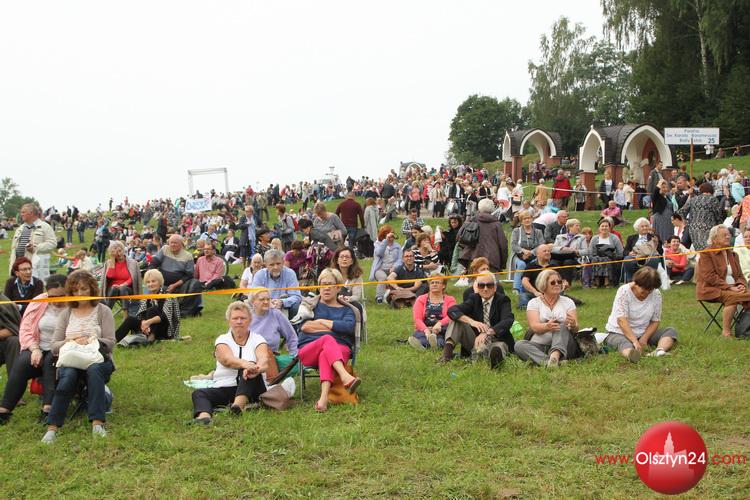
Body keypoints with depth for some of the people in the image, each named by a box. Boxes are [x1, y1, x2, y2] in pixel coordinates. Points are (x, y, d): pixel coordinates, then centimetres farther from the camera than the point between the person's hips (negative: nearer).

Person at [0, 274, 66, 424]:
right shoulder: (39, 302, 6)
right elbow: (25, 329, 4)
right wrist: (35, 349, -12)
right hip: (39, 349, 3)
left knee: (51, 361, -34)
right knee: (22, 363, -26)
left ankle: (48, 409, -38)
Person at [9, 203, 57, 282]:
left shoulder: (45, 227, 0)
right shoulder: (20, 229, 22)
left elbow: (52, 243, -10)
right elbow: (14, 247, 23)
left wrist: (35, 248, -17)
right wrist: (12, 262, 13)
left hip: (36, 264, -7)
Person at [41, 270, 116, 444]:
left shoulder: (103, 311, 9)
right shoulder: (66, 314, 17)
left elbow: (110, 343, -1)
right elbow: (54, 346, 9)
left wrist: (88, 341, -16)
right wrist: (69, 342, -11)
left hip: (98, 359, -1)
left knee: (94, 369, -37)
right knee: (68, 375, -34)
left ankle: (97, 423, -43)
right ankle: (52, 427, -39)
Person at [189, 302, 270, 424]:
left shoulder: (257, 339, 8)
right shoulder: (222, 340, 8)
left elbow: (264, 360, -14)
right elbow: (227, 360, -14)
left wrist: (257, 368, -41)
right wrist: (244, 364, -39)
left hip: (251, 390, -1)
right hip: (224, 389, 1)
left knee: (250, 370, -30)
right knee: (198, 393, -25)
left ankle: (239, 404, -51)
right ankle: (204, 416, -57)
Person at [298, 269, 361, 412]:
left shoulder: (346, 310, 21)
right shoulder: (310, 305, 22)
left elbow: (349, 327, -4)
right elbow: (304, 326, 1)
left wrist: (321, 322, -1)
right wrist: (335, 327, -1)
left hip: (339, 349, 0)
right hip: (309, 350, 0)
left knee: (325, 355, -38)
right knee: (327, 339, -35)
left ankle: (324, 397, -60)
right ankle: (345, 376, -59)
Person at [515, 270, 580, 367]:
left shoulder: (568, 302, 11)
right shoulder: (533, 303, 7)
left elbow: (576, 329, 0)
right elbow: (534, 327, -10)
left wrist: (573, 325, -25)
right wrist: (547, 327, -33)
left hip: (564, 345, 0)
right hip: (538, 347, 0)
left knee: (562, 327, -28)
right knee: (519, 345, -28)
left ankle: (555, 355, -55)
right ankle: (548, 361, -52)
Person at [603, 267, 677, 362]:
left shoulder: (656, 295, -5)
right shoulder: (624, 291, -16)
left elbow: (655, 321, -1)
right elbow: (621, 320, -25)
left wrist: (644, 339, -18)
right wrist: (635, 341, -36)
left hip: (644, 333, 5)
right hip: (619, 333, -5)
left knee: (671, 331, -13)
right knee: (624, 343, -37)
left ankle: (659, 351, -43)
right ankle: (631, 354, -72)